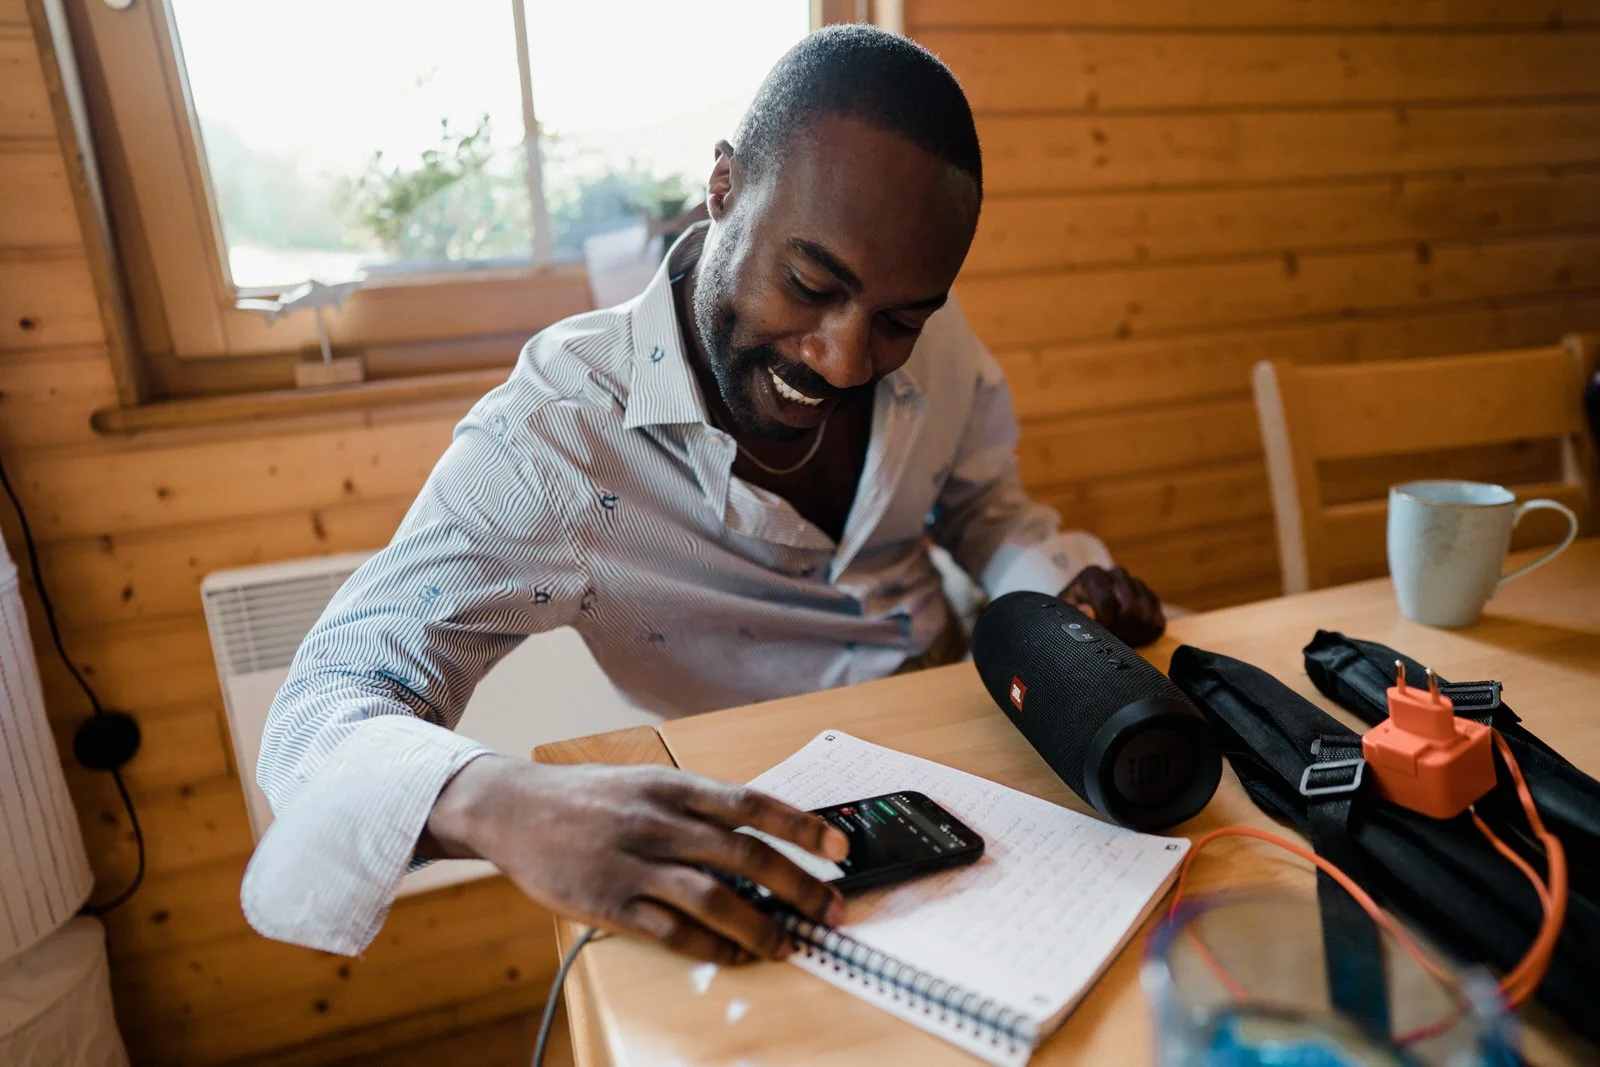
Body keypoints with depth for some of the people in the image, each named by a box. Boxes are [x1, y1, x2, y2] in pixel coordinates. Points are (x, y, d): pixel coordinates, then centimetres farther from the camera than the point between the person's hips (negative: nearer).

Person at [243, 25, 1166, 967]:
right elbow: (328, 713, -24)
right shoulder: (557, 435, -24)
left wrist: (1061, 586, -13)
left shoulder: (934, 337, -9)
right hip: (763, 843, -4)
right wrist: (500, 802, -47)